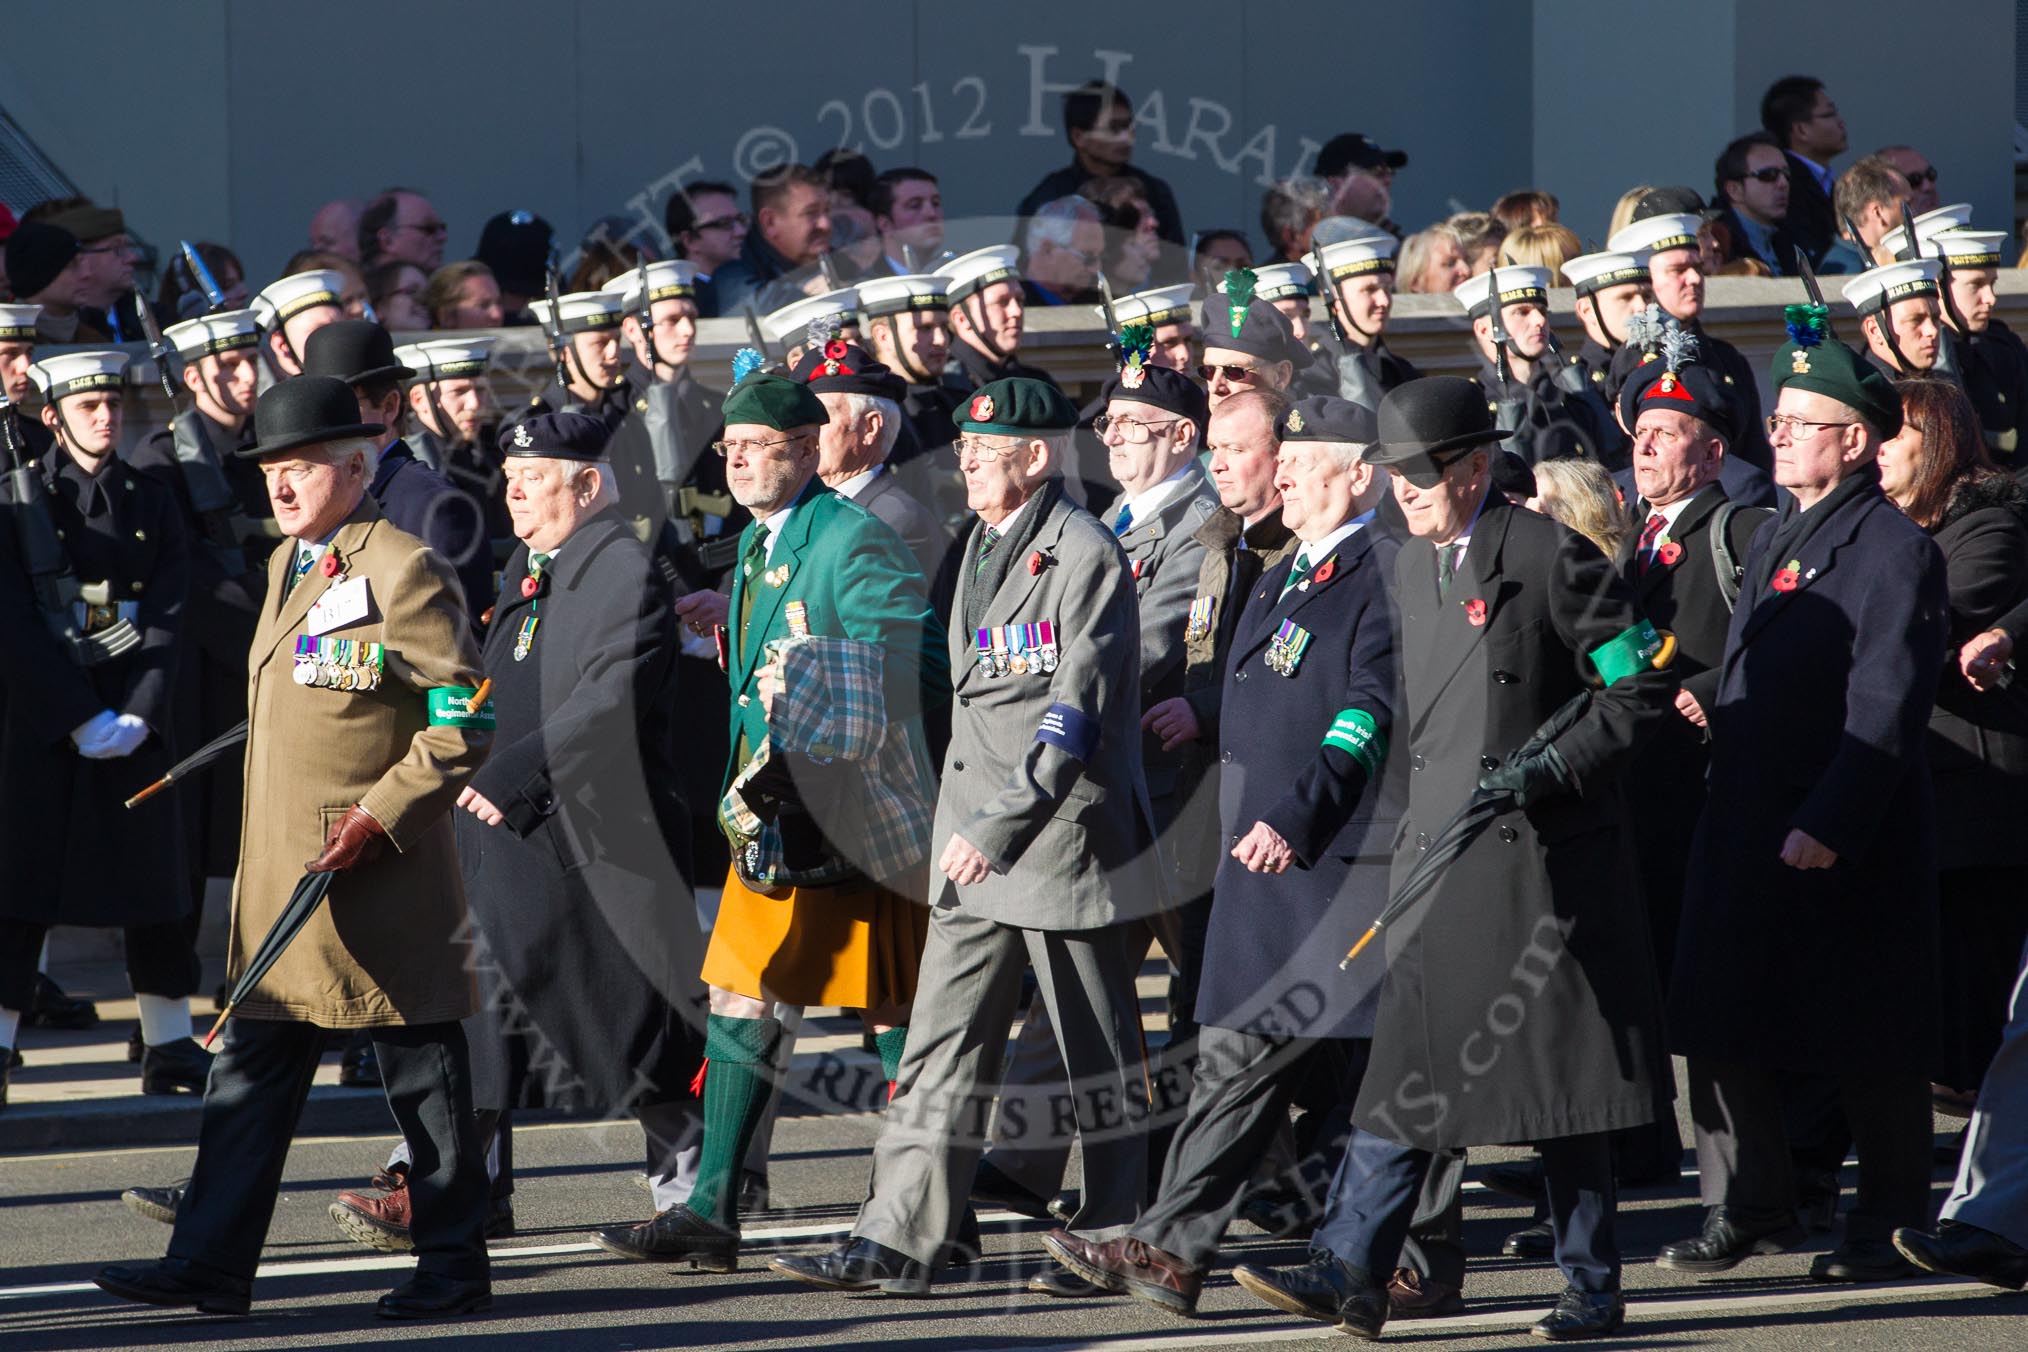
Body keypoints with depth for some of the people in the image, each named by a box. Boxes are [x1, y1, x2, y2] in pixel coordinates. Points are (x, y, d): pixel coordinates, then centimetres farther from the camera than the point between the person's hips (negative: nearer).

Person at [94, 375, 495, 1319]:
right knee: (252, 1067, 6)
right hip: (278, 869, 8)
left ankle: (453, 1266, 10)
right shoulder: (288, 565, 15)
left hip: (378, 877, -8)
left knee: (420, 1069, 2)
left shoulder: (403, 570, -12)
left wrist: (380, 816, -20)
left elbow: (467, 719, -14)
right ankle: (211, 1266, 7)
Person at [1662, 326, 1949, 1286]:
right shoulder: (1773, 541, 16)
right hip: (1745, 828, 8)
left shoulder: (1896, 551, -11)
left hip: (1847, 850, -8)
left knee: (1866, 1053, 2)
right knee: (1722, 1028, 7)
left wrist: (1828, 826, -23)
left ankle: (1889, 1226, 13)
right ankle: (1748, 1210, 17)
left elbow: (1884, 712, -18)